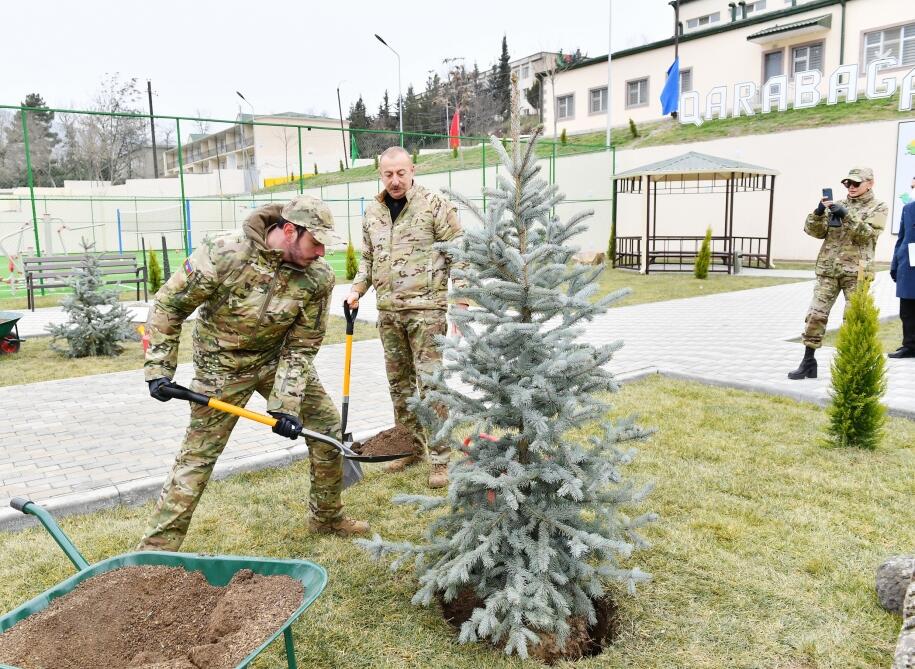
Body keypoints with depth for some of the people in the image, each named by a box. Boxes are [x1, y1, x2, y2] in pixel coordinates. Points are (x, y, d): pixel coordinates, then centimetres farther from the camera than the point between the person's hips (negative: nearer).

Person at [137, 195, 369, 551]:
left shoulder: (319, 276, -18)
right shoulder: (223, 254, -28)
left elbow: (301, 345, -12)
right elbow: (168, 305, -15)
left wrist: (286, 403, -19)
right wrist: (160, 368, -18)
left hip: (278, 356, 4)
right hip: (223, 363, -4)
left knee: (327, 425, 4)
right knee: (197, 456, -4)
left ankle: (327, 517, 24)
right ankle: (155, 548, 11)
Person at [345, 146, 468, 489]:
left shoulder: (435, 205, -5)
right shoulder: (373, 211, 12)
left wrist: (462, 302, -10)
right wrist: (357, 290, 7)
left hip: (426, 309, -6)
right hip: (388, 311, 6)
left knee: (430, 383, -5)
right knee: (399, 383, 13)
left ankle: (440, 458, 5)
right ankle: (411, 447, 28)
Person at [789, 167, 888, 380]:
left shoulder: (877, 208, 4)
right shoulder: (837, 205, 13)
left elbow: (867, 234, -12)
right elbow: (815, 231, 7)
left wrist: (847, 215, -21)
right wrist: (819, 213, -11)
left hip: (856, 272, -3)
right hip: (828, 269, 3)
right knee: (816, 314, -2)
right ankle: (808, 362, 5)